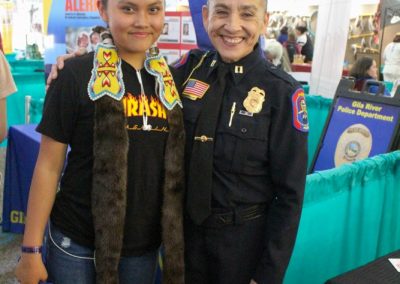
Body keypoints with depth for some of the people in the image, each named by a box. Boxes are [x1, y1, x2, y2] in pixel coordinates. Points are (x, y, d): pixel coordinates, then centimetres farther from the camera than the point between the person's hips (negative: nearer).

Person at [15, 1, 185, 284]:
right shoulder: (76, 75, -11)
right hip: (78, 245, -4)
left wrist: (175, 240, 9)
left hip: (145, 246, 4)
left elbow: (174, 166, 9)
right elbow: (49, 165, -8)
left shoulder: (168, 81, 3)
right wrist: (31, 248, -7)